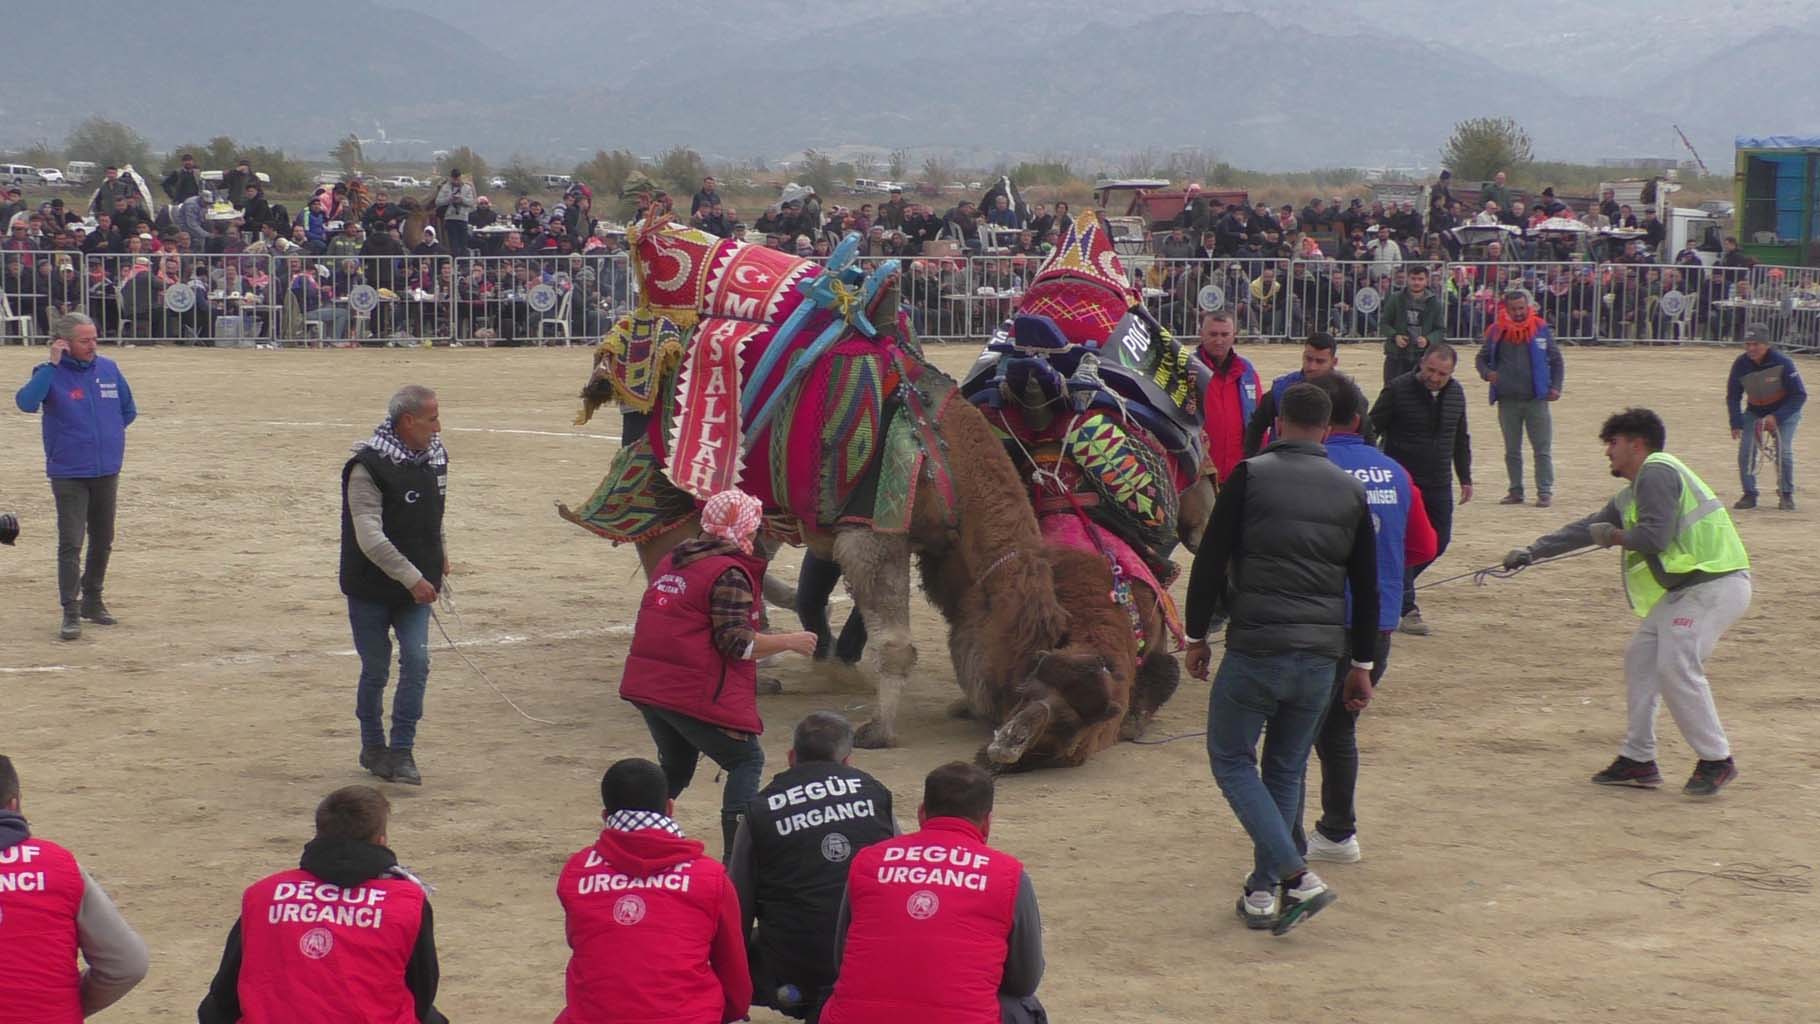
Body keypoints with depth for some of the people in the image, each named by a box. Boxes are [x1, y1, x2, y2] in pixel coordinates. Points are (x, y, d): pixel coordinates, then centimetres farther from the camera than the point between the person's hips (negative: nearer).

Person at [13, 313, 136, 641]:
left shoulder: (108, 368, 3)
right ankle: (71, 613, -4)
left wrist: (108, 432, 7)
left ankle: (92, 600, 32)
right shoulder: (51, 373, -9)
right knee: (70, 544, -8)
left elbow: (128, 410, 17)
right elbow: (26, 402, -29)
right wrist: (52, 364, -26)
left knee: (102, 542, 15)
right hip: (69, 475, -5)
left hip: (107, 472, 5)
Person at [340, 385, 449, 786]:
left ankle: (402, 750, 2)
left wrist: (440, 553, 15)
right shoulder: (368, 466, -20)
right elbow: (369, 537, -26)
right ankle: (373, 747, 24)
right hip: (371, 589, -5)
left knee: (417, 662, -6)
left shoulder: (435, 456, 2)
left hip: (416, 586, 5)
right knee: (376, 670, 6)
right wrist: (412, 578, -27)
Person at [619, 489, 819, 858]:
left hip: (645, 685, 8)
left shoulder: (672, 562, 14)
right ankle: (735, 855, -4)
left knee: (675, 766, 26)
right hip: (696, 693, -8)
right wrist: (789, 642, -8)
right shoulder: (730, 574, -13)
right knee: (747, 760, 5)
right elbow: (736, 642, -18)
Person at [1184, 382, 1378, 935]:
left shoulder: (1250, 476, -3)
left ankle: (1295, 875, -7)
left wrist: (1197, 635, 6)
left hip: (1255, 649, -4)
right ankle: (1264, 891, 18)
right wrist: (1361, 665, 20)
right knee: (1286, 770, 17)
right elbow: (1367, 588, 13)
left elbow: (1211, 562, -5)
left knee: (1232, 759, 8)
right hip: (1322, 656, 4)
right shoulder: (1351, 491, 9)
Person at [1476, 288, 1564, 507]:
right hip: (1507, 400, 2)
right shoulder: (1496, 332, 2)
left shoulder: (1541, 329, 1)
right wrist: (1487, 373, -9)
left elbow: (1557, 361, 8)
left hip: (1536, 399, -2)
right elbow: (1482, 358, 12)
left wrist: (1556, 387, -3)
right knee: (1511, 450, 10)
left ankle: (1545, 491, 2)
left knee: (1542, 449, -2)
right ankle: (1516, 491, 19)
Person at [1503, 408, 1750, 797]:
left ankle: (1716, 761, -7)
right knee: (1641, 657, 10)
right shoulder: (1630, 496, 20)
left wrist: (1612, 536, -2)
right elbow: (1588, 527, 23)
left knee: (1676, 666, -17)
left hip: (1715, 585, -11)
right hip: (1686, 587, 11)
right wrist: (1532, 551, 20)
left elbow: (1655, 536, -20)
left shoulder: (1657, 472, -11)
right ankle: (1638, 760, 16)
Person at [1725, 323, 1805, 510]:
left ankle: (1786, 495, 1)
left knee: (1784, 450, -17)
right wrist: (1736, 424, -14)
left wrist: (1776, 417, -29)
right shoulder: (1740, 364, -15)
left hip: (1784, 411, -3)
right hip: (1754, 411, 3)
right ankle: (1749, 495, 1)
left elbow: (1799, 395, -21)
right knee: (1746, 449, -11)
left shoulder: (1783, 363, -26)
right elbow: (1733, 396, -3)